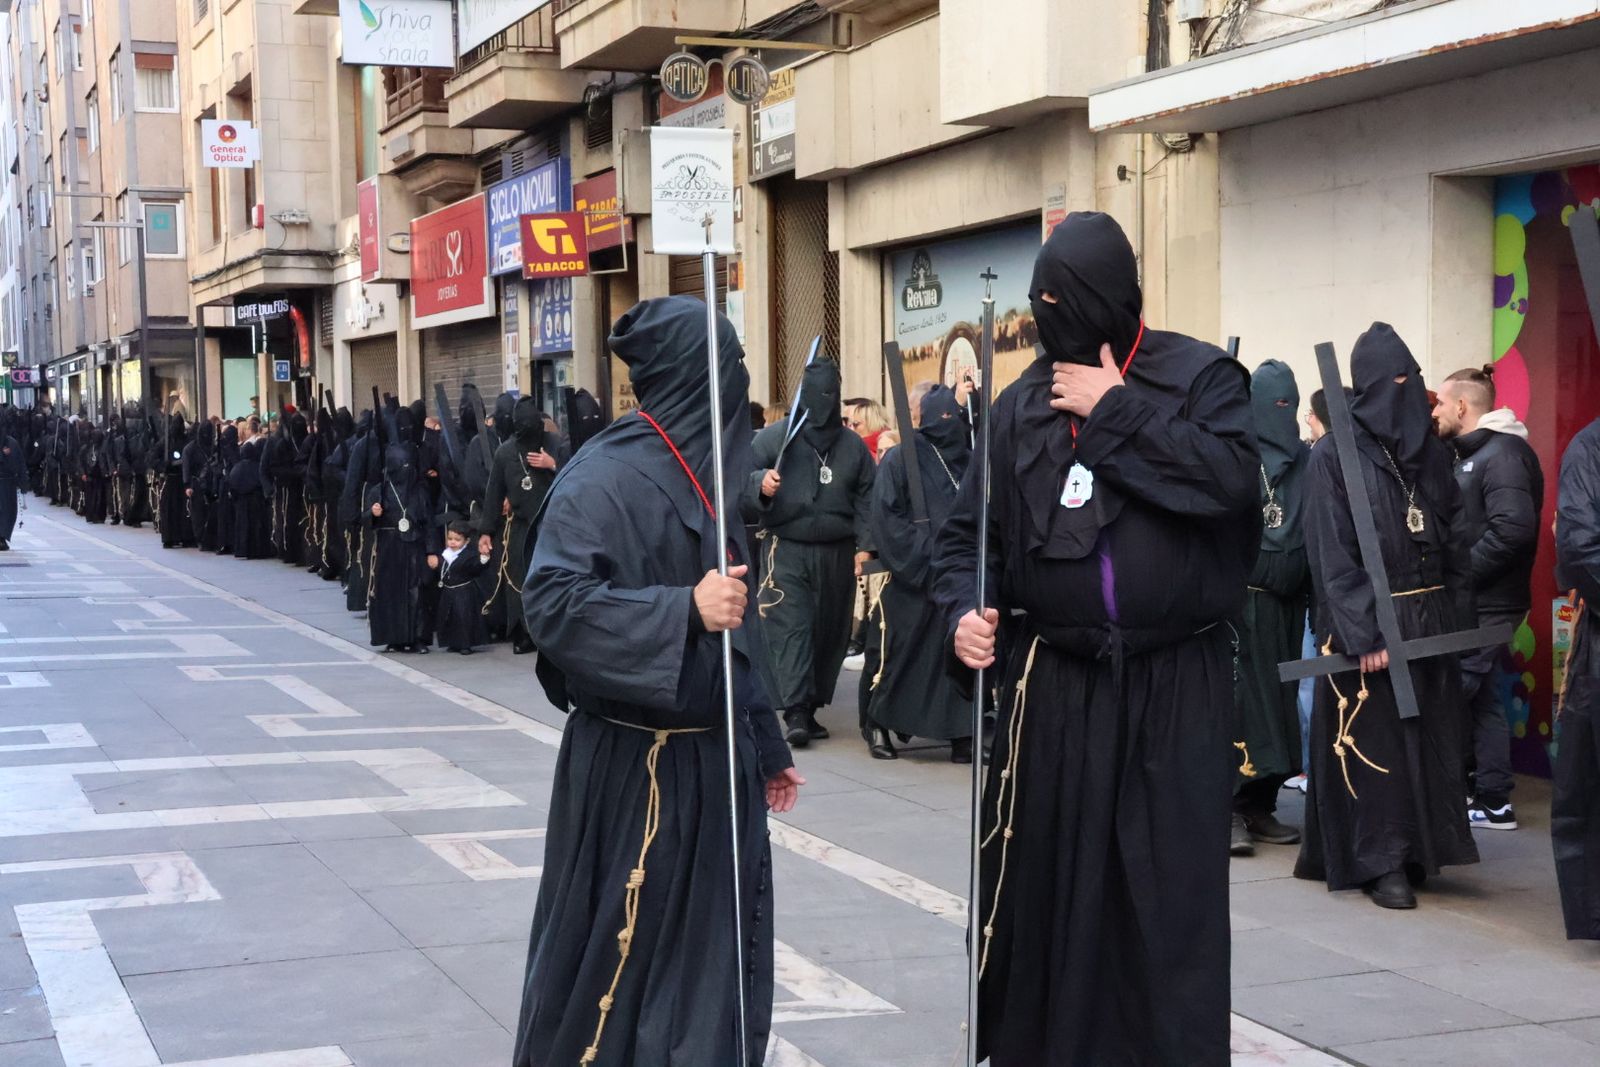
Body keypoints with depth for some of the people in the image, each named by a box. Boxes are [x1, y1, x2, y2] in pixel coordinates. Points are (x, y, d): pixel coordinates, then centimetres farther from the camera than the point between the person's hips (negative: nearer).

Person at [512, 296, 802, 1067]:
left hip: (714, 760, 8)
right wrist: (683, 611, -29)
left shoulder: (704, 472, 13)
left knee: (715, 954, 12)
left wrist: (766, 746, 19)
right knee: (617, 953, 1)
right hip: (633, 768, -8)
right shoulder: (606, 474, -14)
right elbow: (551, 600, -23)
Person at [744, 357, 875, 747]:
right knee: (790, 629, -11)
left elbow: (866, 499, 10)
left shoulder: (853, 445, 10)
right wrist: (760, 484, -22)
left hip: (837, 553, 4)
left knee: (830, 631, 7)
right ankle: (794, 712, -15)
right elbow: (741, 481, 0)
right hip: (786, 551, -3)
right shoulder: (773, 437, 1)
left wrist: (865, 544, -1)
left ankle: (811, 707, 17)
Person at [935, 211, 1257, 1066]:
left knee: (1173, 890, 1)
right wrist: (964, 609, -8)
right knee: (1043, 885, 5)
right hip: (1054, 683, 3)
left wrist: (1117, 410, -14)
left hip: (1176, 685, -2)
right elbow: (967, 531, 11)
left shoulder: (1199, 376, -1)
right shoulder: (1021, 406, 7)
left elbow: (1233, 477, -19)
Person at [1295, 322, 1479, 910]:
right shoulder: (1334, 455, -8)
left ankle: (1417, 850, 19)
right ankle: (1381, 863, 7)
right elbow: (1331, 554, -12)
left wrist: (1457, 616, 5)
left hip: (1428, 620, 5)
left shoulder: (1430, 452, 9)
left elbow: (1456, 541, 12)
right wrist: (1363, 635, -18)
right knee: (1375, 741, -1)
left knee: (1429, 736, 7)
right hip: (1367, 624, -5)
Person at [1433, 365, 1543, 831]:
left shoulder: (1503, 453, -14)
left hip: (1486, 604, -10)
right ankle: (1494, 799, 18)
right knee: (1480, 697, 12)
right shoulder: (1469, 454, 16)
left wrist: (1458, 574, -19)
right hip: (1472, 601, 10)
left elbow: (1513, 529, -24)